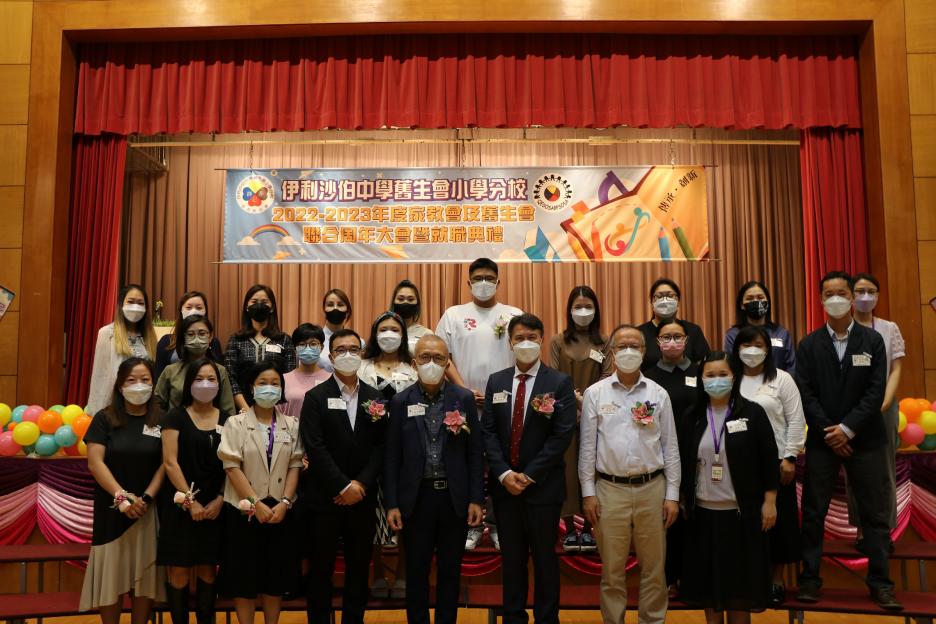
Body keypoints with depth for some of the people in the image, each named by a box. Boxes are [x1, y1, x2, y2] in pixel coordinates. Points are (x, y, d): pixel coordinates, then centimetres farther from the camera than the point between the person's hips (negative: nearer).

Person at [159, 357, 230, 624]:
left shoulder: (227, 419, 6)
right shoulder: (175, 416, -1)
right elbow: (170, 462, -8)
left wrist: (220, 500, -5)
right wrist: (189, 500, -13)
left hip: (215, 507, 2)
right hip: (181, 506, -2)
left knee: (207, 569, 9)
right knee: (179, 571, 0)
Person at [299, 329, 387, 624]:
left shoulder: (376, 398, 7)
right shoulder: (316, 397, -2)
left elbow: (381, 447, 2)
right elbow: (315, 448, -10)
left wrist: (361, 484, -10)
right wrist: (343, 486, -15)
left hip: (363, 498, 3)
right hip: (325, 499, -3)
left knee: (359, 569, 10)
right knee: (321, 568, 6)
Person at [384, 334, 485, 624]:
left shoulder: (464, 398, 0)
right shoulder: (401, 401, 0)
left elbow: (475, 452, 0)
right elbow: (392, 456, 1)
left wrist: (476, 499, -4)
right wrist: (392, 504, -3)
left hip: (455, 497, 0)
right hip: (416, 498, 0)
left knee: (450, 571, 11)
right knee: (416, 571, 9)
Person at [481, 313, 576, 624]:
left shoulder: (560, 382, -4)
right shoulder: (496, 381, 7)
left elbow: (562, 435, -11)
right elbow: (488, 431, 2)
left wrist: (529, 475, -14)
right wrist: (504, 473, -10)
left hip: (543, 485, -3)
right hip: (504, 484, 3)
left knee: (544, 558, 9)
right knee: (511, 557, 13)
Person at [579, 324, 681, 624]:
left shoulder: (659, 394, 4)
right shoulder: (595, 393, 1)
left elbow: (671, 447, 5)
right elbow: (587, 446, 2)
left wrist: (672, 495, 2)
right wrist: (588, 492, -1)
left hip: (651, 488, 1)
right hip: (610, 489, -1)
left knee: (654, 566, 10)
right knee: (612, 568, 8)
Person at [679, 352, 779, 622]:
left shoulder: (752, 412, -5)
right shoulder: (693, 416, 2)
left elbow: (768, 459, -4)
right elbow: (684, 462, 8)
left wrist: (769, 501, -6)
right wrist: (684, 500, 7)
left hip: (741, 512, -2)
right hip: (704, 511, 2)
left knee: (740, 577, 7)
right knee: (708, 577, 10)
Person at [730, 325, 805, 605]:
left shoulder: (782, 379, 0)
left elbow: (796, 421, -2)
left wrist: (789, 457, -7)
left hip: (775, 461, -2)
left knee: (776, 519, 5)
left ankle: (777, 580, 20)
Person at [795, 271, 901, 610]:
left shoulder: (873, 340, 2)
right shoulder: (809, 345, 3)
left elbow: (876, 391, -5)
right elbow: (805, 394, -3)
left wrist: (848, 428, -13)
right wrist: (829, 433, -11)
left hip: (865, 439, 0)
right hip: (822, 440, 0)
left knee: (876, 513, 6)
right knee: (813, 512, 4)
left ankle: (880, 582, 17)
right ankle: (810, 578, 15)